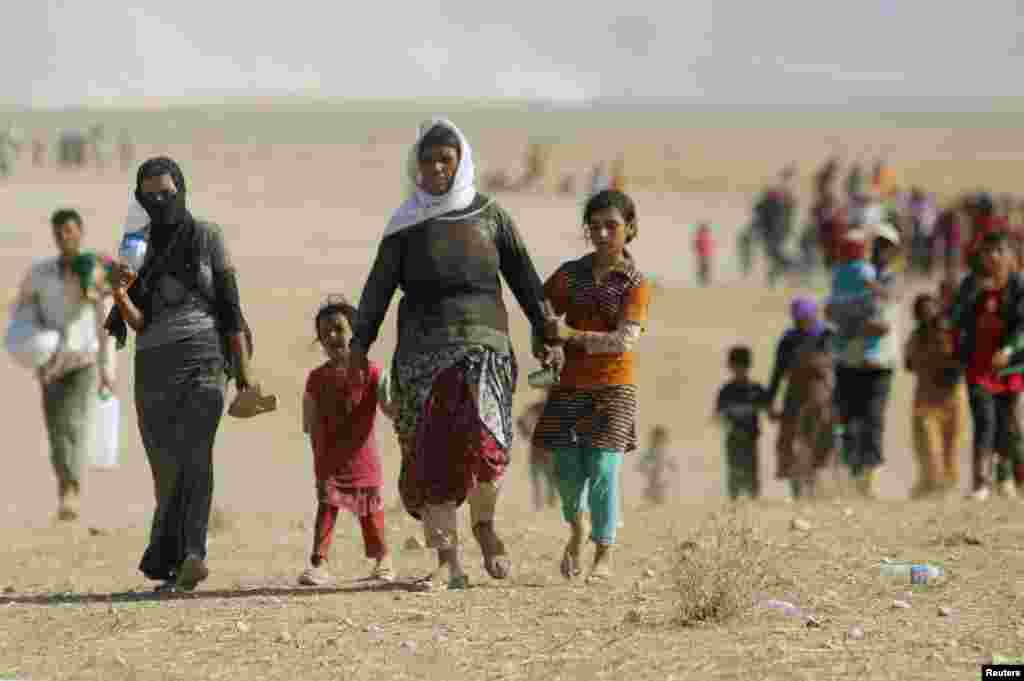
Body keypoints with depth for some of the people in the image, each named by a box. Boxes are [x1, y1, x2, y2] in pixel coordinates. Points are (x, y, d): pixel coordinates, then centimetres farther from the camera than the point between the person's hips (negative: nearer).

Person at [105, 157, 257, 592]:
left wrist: (244, 368, -2)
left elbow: (230, 306, 4)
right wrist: (120, 294, -17)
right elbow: (138, 323, 3)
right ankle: (180, 562, 8)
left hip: (201, 359, -4)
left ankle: (189, 555, -35)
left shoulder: (207, 237, 4)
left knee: (193, 451, -22)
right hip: (153, 365, 4)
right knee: (167, 467, 1)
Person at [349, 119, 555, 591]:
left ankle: (484, 522, 4)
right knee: (431, 452, -6)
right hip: (423, 348, 1)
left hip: (481, 340, -1)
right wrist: (360, 341, -8)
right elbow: (380, 284, 2)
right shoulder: (406, 224, 8)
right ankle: (448, 562, -3)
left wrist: (543, 334, 4)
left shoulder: (489, 214, 9)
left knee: (480, 434, -21)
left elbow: (523, 277, 11)